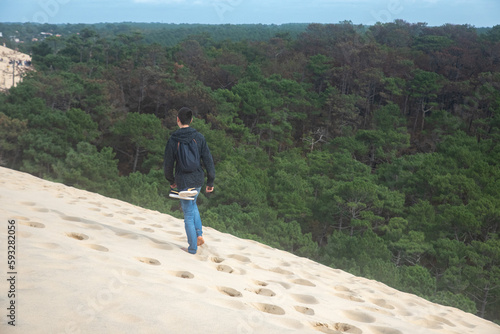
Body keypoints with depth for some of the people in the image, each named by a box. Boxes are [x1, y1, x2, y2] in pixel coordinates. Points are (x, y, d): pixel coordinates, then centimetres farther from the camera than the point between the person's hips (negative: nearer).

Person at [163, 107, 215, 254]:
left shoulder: (173, 140, -10)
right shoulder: (199, 137, -4)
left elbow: (168, 164, -4)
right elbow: (208, 160, -3)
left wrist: (171, 181, 13)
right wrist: (210, 181, 5)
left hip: (183, 182, -3)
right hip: (198, 180, 3)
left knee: (188, 214, 7)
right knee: (192, 205, 29)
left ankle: (193, 248, 13)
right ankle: (199, 234, 16)